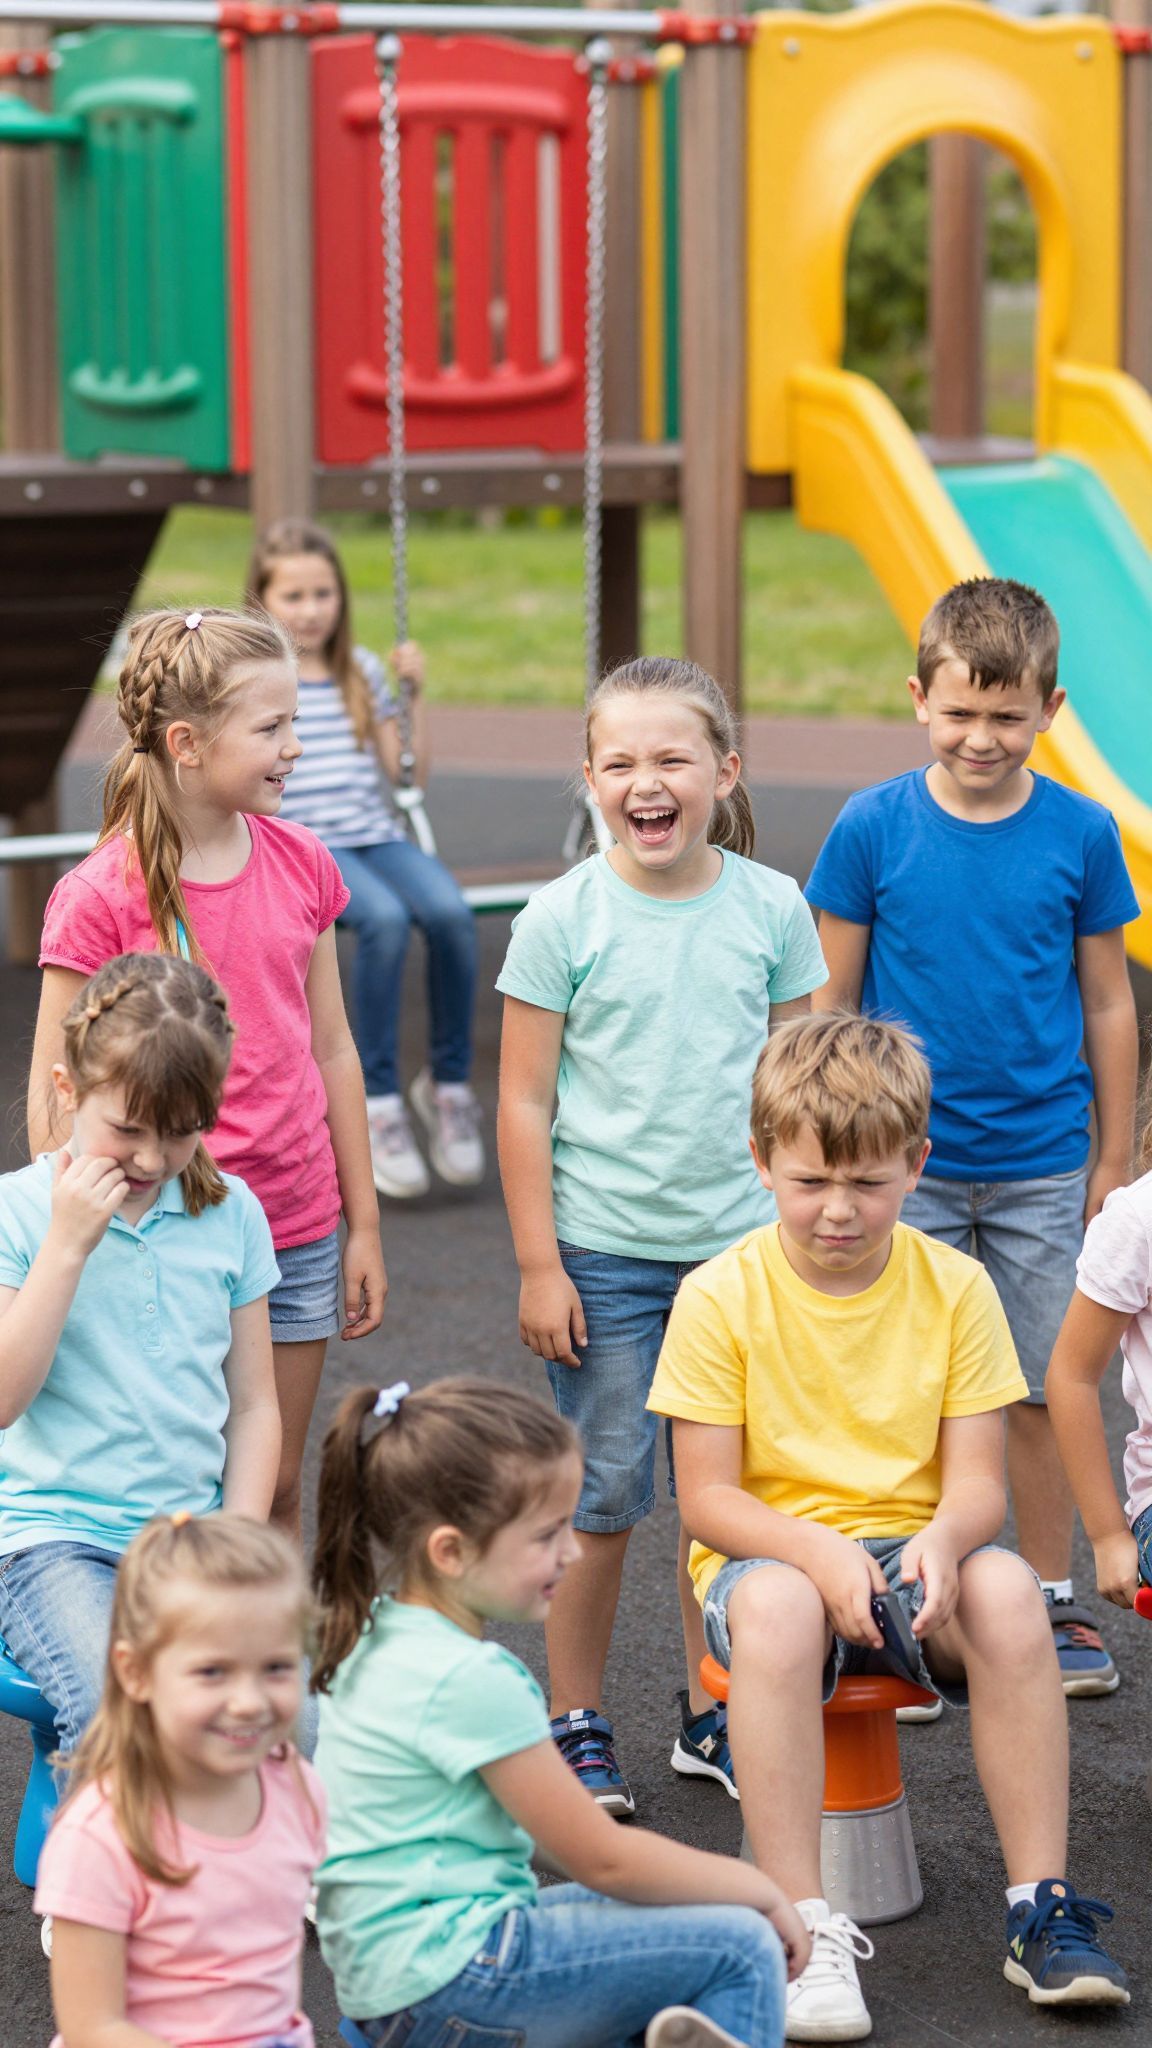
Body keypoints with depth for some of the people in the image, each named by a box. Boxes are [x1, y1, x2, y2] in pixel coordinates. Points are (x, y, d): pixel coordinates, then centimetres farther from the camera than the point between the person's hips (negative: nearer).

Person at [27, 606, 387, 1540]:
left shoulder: (301, 865, 2)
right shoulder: (101, 897, -13)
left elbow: (332, 1049, 9)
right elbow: (55, 1098, -9)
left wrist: (363, 1223, 12)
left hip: (296, 1232, 4)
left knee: (277, 1489, 13)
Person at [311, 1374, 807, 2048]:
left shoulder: (378, 1636, 8)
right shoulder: (471, 1682, -21)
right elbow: (601, 1859, -13)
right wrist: (758, 1889, -1)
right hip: (443, 1981, -10)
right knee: (744, 1948, -9)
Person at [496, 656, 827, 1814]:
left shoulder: (772, 908, 1)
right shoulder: (562, 919, -6)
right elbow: (524, 1104, -4)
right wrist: (538, 1266, -6)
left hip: (741, 1246, 3)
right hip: (604, 1254, -2)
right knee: (604, 1499, 2)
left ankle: (710, 1714, 25)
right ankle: (577, 1726, 17)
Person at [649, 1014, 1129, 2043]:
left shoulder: (955, 1286, 0)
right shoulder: (721, 1297, -6)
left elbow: (978, 1480, -2)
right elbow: (708, 1497, -7)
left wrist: (942, 1543, -26)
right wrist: (820, 1553, -26)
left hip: (911, 1551, 2)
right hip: (772, 1551, -2)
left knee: (1006, 1588, -32)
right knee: (775, 1606, -37)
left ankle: (1042, 1909, -26)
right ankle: (807, 1926, -35)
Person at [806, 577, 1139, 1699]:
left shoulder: (1080, 834, -3)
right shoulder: (871, 828, -6)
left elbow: (1107, 1004, 6)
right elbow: (829, 1000, 1)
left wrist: (1113, 1162, 8)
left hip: (1040, 1168, 1)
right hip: (905, 1164, -1)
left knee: (1041, 1391, 8)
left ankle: (1051, 1601, 23)